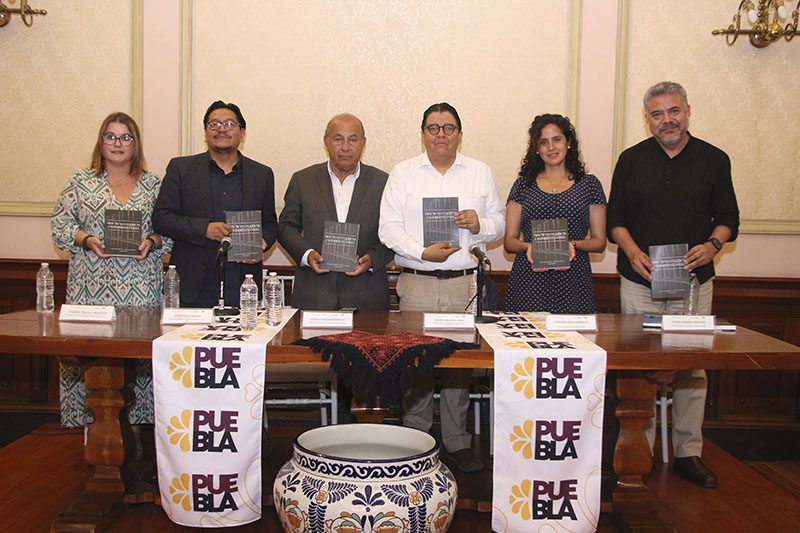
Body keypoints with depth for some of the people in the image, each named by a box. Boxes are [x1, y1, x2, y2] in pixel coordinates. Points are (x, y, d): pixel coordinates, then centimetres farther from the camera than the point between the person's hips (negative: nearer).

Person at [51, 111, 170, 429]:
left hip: (140, 289, 0)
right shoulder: (81, 182, 10)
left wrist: (151, 242, -9)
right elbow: (60, 225, 7)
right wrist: (86, 240, -10)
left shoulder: (153, 185, 11)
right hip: (91, 288, 0)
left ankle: (137, 421, 7)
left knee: (139, 352, -3)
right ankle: (83, 420, 7)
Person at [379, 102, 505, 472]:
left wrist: (479, 224, -9)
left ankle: (457, 442, 18)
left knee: (461, 361, 5)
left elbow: (498, 223, 13)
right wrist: (423, 253, -13)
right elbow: (389, 227, 0)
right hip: (416, 283, -1)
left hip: (465, 283, 1)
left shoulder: (480, 173, 13)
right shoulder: (403, 173, 7)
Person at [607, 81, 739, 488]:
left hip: (694, 282, 1)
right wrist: (633, 252, -10)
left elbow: (728, 217, 9)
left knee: (693, 366, 3)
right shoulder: (631, 160, 7)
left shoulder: (713, 160, 7)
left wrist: (713, 244, -12)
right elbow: (615, 218, 7)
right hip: (640, 282, 0)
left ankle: (688, 452, 15)